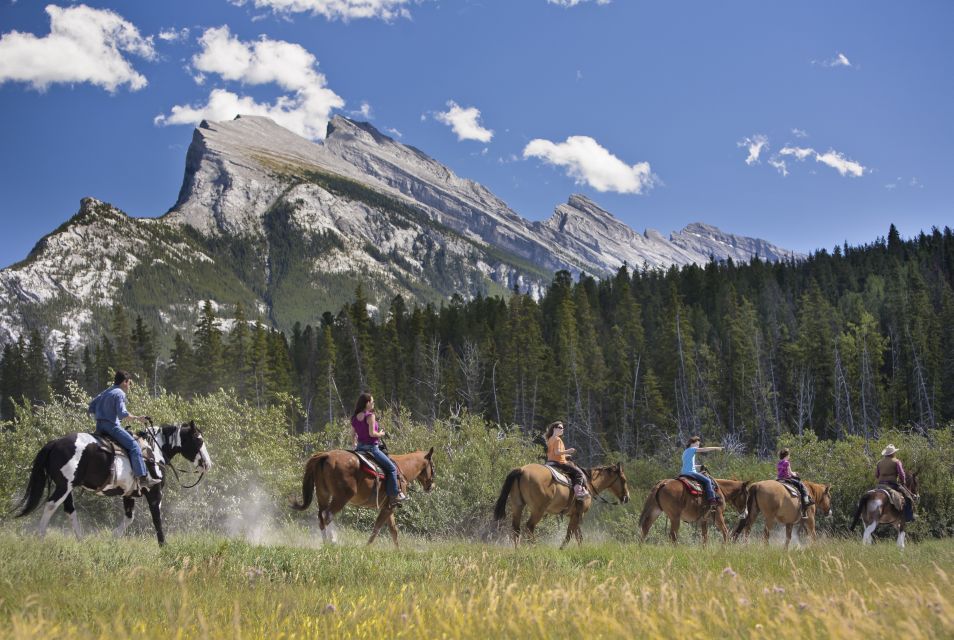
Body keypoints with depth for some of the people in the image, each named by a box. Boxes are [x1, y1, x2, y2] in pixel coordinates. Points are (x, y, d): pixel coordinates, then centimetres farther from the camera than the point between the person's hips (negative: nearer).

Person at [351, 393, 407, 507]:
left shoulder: (354, 417, 7)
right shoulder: (370, 416, -15)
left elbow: (354, 434, 10)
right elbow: (372, 433, -22)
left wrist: (355, 445, 23)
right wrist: (380, 434, -4)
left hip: (359, 447, 8)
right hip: (371, 447, -8)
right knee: (392, 468, 0)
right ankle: (394, 495, -1)